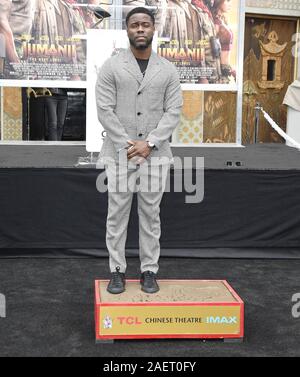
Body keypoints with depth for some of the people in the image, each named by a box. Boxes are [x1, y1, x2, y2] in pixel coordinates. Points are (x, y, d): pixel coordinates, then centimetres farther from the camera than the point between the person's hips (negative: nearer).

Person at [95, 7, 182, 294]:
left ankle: (149, 271, 17)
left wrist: (149, 143, -14)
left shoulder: (167, 71, 5)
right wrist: (128, 145, -14)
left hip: (155, 154, 1)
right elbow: (104, 111, -7)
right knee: (117, 214, 5)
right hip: (119, 153, -1)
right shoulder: (111, 67, -1)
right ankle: (117, 270, 15)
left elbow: (173, 112, -2)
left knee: (150, 215, 8)